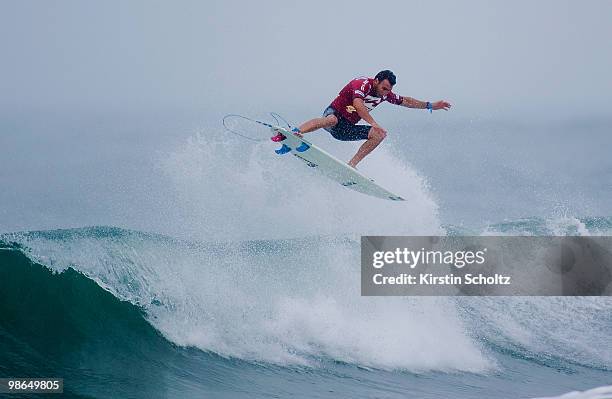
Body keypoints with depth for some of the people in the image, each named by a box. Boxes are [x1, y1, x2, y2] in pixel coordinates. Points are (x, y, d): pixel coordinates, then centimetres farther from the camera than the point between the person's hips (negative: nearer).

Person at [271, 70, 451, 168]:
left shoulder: (385, 94, 6)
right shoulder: (363, 84, -18)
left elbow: (405, 101, 21)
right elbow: (357, 104, -36)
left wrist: (430, 105, 20)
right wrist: (373, 123, -46)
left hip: (348, 129, 8)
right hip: (334, 113, -8)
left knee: (380, 135, -8)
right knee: (331, 120, -42)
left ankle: (352, 163, -16)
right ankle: (294, 133, -55)